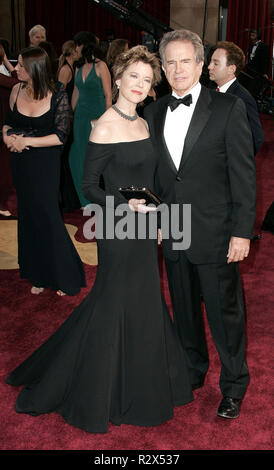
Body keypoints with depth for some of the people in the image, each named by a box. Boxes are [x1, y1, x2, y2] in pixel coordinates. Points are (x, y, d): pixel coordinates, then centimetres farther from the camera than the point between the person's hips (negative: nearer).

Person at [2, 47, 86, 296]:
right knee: (29, 217, 12)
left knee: (46, 215, -1)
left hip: (45, 165, -5)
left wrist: (26, 141, -17)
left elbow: (60, 136, -15)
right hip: (21, 164, 5)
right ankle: (39, 276, 28)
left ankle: (64, 276, 18)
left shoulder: (57, 97, -13)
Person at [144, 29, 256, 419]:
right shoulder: (154, 113, 7)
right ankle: (194, 372, 40)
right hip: (173, 235, 5)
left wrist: (242, 231, -12)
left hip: (216, 235, -4)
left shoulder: (228, 109, -7)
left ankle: (233, 386, 28)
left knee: (225, 313, 7)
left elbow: (244, 174, -8)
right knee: (185, 311, 19)